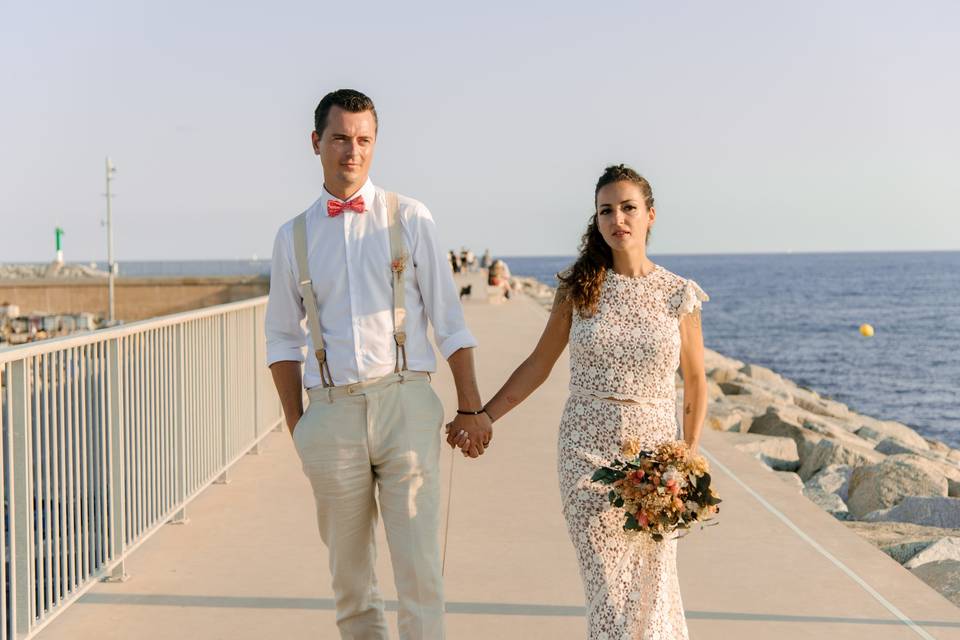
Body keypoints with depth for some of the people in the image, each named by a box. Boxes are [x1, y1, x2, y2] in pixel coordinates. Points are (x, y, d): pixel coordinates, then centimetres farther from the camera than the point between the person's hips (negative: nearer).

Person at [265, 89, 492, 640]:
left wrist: (471, 407, -1)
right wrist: (296, 424, 7)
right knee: (349, 574, 11)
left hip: (404, 402, -2)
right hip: (331, 409, 2)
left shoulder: (409, 218, 5)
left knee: (419, 568, -8)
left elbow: (450, 320, 4)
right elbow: (283, 339, 15)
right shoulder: (294, 236, 10)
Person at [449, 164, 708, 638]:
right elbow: (538, 366, 8)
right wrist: (482, 418, 4)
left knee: (651, 586, 3)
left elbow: (695, 382, 6)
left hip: (652, 454, 0)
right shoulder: (579, 288, 2)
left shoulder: (678, 294, 0)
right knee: (607, 590, 1)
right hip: (586, 453, 0)